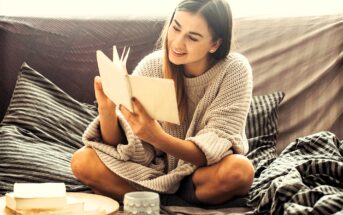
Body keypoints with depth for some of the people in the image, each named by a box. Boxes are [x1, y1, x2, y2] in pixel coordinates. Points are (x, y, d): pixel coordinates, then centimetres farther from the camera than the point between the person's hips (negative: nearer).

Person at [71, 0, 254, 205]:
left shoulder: (235, 71, -18)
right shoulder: (152, 65, -12)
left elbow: (215, 148, -26)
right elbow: (118, 143, -12)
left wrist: (158, 139, -42)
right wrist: (107, 111, -34)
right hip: (156, 167, 2)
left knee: (239, 171, -36)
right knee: (82, 161, -20)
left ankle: (160, 194, -10)